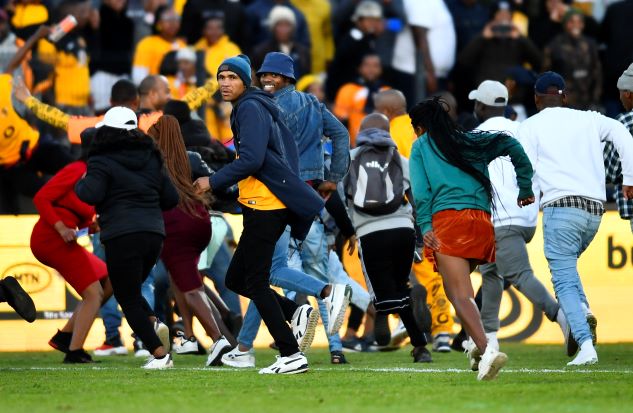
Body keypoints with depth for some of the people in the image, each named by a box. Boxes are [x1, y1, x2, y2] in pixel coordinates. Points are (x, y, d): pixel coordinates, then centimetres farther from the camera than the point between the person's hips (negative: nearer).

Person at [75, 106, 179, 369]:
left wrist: (80, 184, 3)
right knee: (131, 290, 25)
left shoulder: (103, 162, -4)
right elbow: (171, 198, 14)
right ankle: (154, 323, -3)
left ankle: (160, 354, -7)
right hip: (153, 234, 7)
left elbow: (91, 195, -18)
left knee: (128, 299, 2)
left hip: (122, 236, -7)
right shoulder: (151, 160, 15)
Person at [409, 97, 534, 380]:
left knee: (459, 294, -15)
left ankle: (486, 349, -36)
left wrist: (425, 226, -6)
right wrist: (526, 188, 15)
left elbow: (420, 190, 2)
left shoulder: (421, 146, 16)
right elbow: (511, 145, 13)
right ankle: (479, 343, 13)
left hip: (447, 218, -5)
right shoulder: (472, 142, 24)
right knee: (456, 288, 23)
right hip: (482, 219, 5)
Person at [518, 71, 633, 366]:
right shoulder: (588, 119, 17)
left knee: (564, 278, -5)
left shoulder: (530, 126, 8)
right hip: (595, 209, 4)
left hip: (561, 205, -4)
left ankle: (586, 346, -21)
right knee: (566, 265, 24)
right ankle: (583, 312, -4)